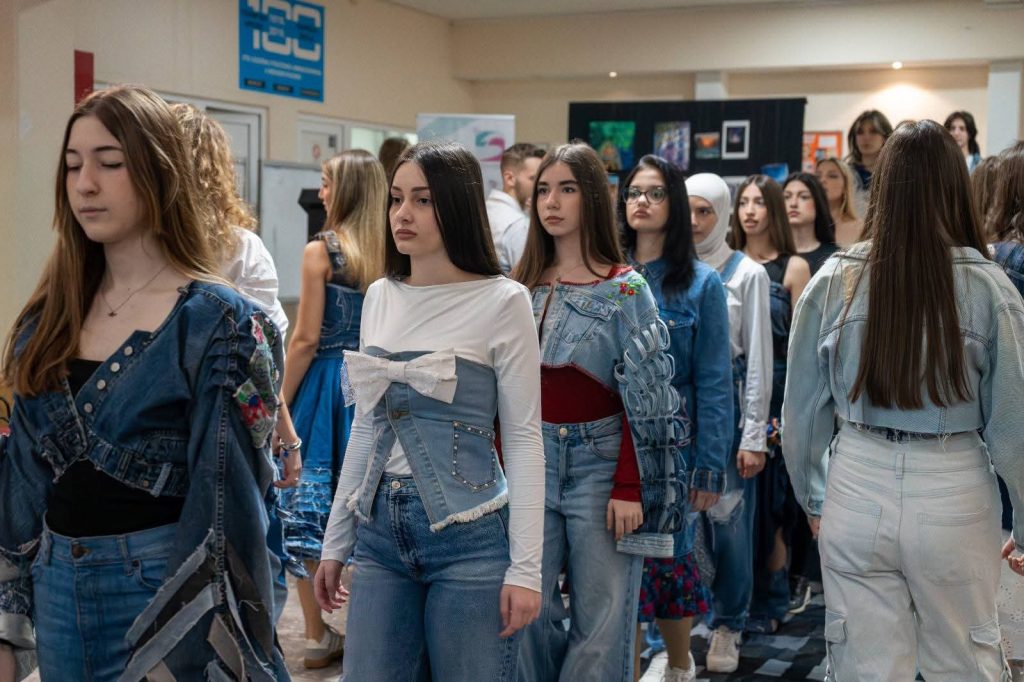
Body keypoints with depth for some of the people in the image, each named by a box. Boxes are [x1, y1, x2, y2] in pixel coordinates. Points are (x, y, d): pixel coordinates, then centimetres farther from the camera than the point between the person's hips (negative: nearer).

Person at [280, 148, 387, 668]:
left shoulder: (320, 251, -11)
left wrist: (281, 404, -3)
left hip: (325, 383, -5)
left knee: (307, 507, 5)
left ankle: (318, 638, 10)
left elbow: (306, 339, -12)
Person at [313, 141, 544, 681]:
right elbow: (365, 427, 14)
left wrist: (524, 567, -12)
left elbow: (523, 437, -8)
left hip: (469, 536, -5)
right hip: (380, 532, 5)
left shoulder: (502, 301, -8)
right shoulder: (379, 297, 8)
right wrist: (335, 541, 14)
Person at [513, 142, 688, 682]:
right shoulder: (522, 285, 9)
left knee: (600, 618, 2)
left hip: (600, 463, -3)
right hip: (531, 462, 4)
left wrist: (629, 488, -13)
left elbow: (641, 397, -7)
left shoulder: (625, 290, -3)